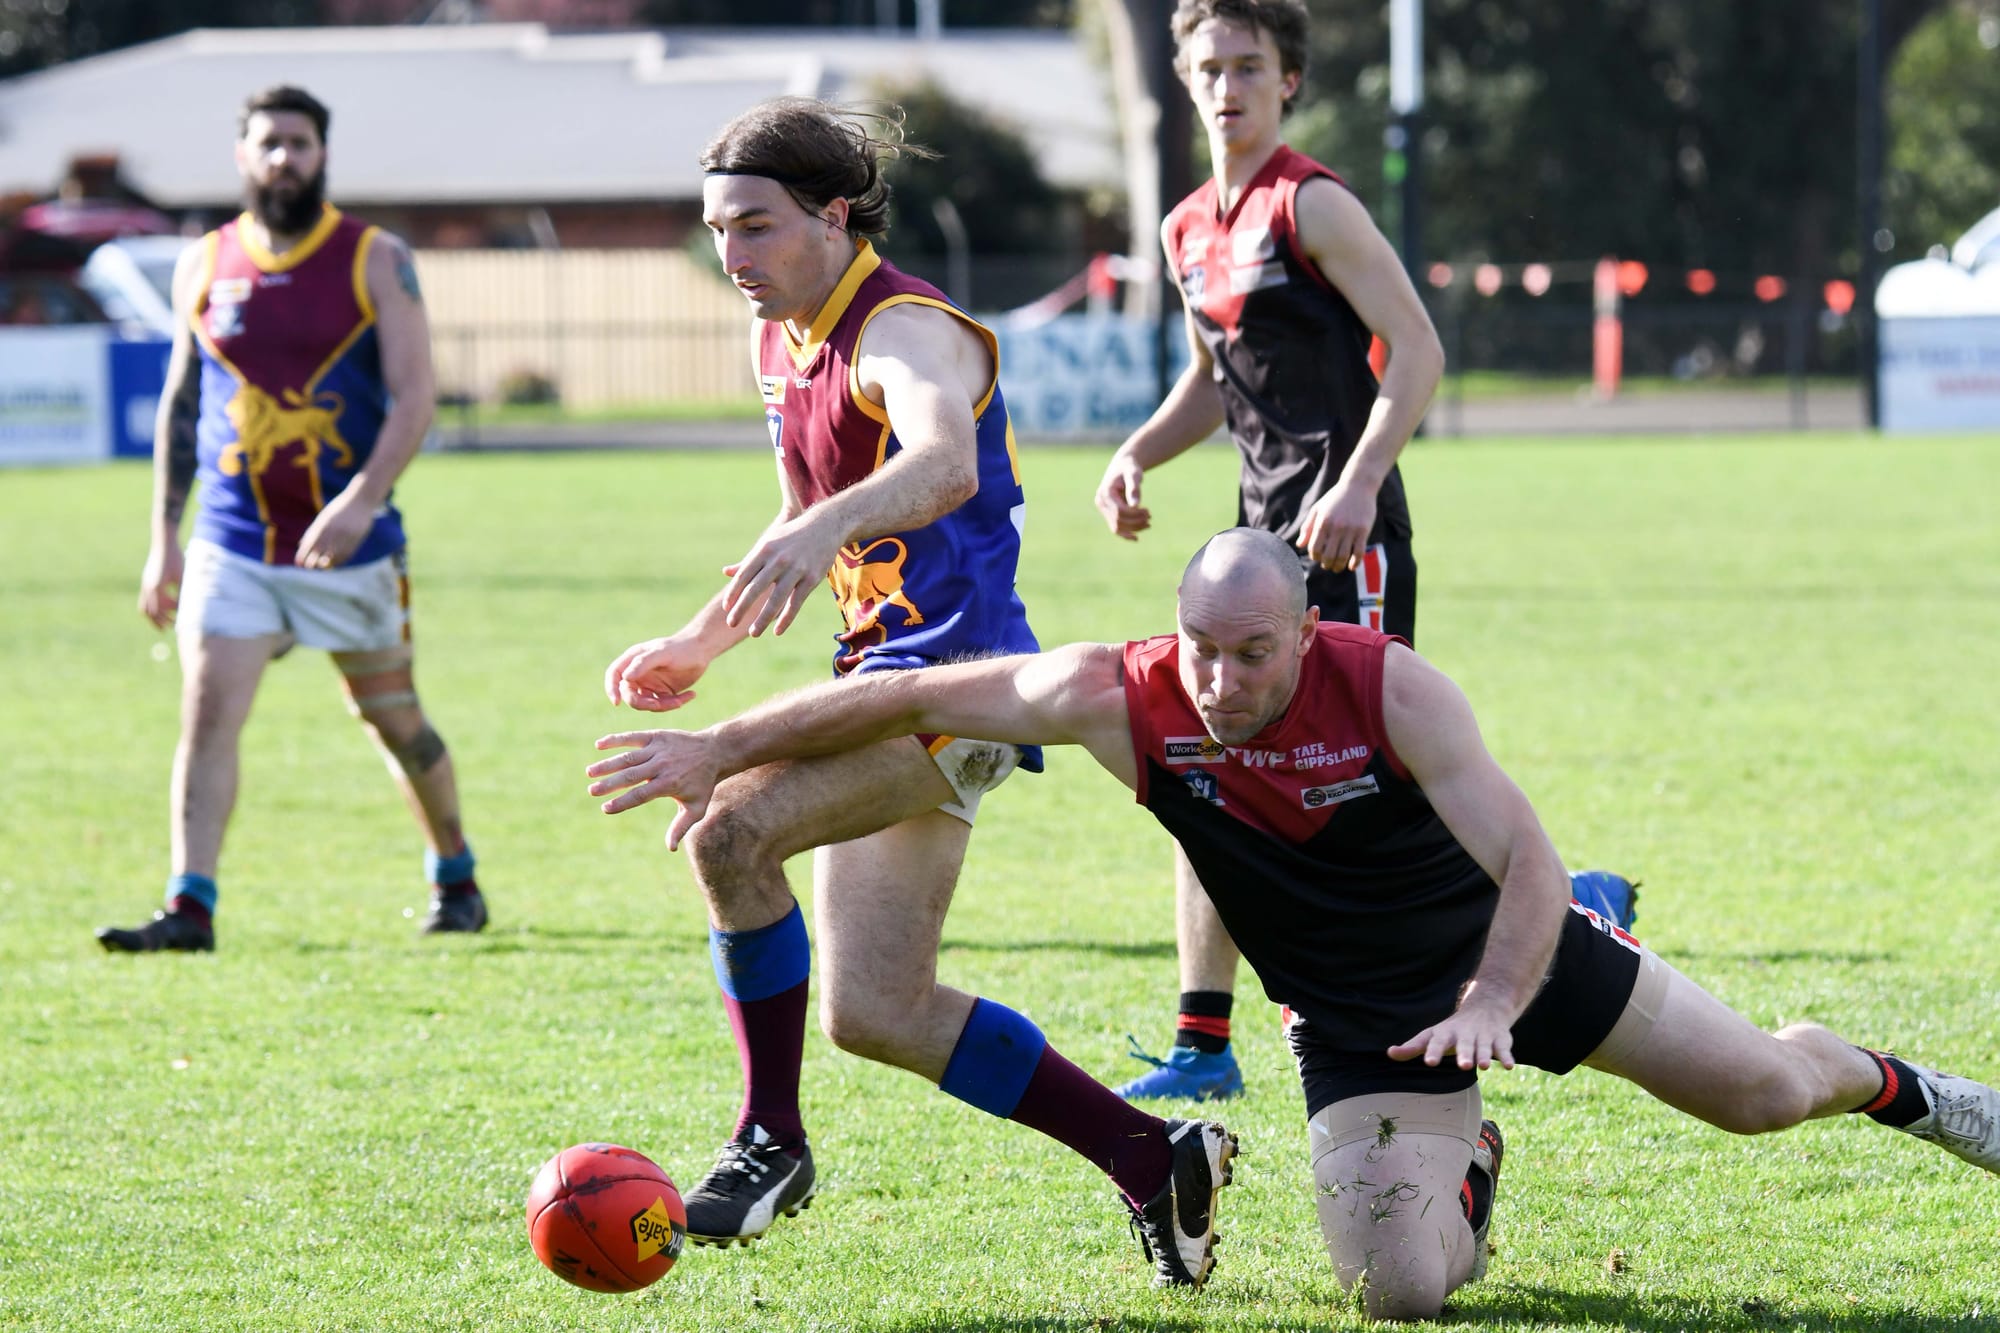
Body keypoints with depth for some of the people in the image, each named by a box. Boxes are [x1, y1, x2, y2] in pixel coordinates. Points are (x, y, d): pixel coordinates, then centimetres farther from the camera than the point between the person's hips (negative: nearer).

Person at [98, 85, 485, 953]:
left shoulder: (376, 262, -3)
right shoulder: (205, 266, 6)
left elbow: (413, 395, -10)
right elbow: (180, 404, 13)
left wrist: (361, 502, -25)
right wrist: (164, 539, 9)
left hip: (350, 547, -2)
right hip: (232, 547, 2)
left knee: (394, 721, 11)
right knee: (206, 714, -12)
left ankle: (454, 877, 31)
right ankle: (190, 907, -15)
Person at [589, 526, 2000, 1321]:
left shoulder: (1388, 687, -28)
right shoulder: (1122, 699, -22)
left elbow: (1529, 861, -28)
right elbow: (914, 696, -17)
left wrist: (1489, 1006, -42)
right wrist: (719, 751, -19)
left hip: (1506, 939, -1)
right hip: (1359, 1018, 1)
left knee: (1761, 1091, 2)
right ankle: (1462, 1168, 21)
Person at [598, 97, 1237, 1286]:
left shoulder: (904, 330, -16)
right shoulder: (783, 342, 13)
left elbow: (945, 463, -40)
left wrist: (821, 532, -57)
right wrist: (703, 645, 27)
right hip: (884, 677, 10)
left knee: (732, 828, -30)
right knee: (876, 1011, 7)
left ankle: (771, 1140, -16)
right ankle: (1156, 1160, 17)